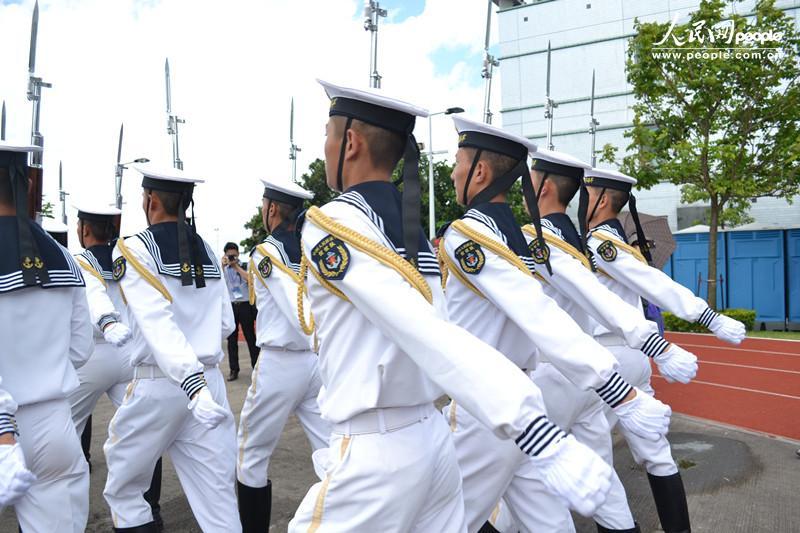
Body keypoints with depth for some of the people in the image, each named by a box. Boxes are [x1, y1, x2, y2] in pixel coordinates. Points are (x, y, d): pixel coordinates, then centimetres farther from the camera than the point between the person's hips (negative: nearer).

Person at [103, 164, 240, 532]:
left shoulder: (133, 249, -7)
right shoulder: (208, 252, 7)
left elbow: (158, 323, -20)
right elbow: (226, 324, 7)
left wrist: (192, 384, -28)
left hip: (157, 385, -4)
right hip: (210, 379, 4)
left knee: (123, 487, 19)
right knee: (218, 494, 8)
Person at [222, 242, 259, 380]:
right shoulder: (223, 268, 7)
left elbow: (250, 279, -15)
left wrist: (236, 266, -11)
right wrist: (223, 266, -13)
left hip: (245, 305, -2)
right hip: (230, 306, 2)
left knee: (250, 337, 4)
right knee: (231, 339, 6)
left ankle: (256, 366, 12)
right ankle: (234, 370, 14)